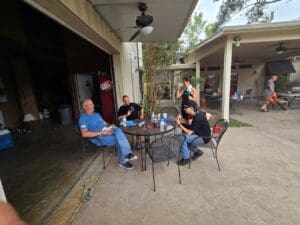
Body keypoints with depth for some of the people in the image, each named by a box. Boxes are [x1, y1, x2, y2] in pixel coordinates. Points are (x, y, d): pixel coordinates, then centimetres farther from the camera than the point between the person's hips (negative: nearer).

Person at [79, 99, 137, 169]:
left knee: (118, 130, -28)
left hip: (106, 133, 6)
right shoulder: (83, 118, -3)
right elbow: (84, 134, -18)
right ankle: (123, 161, -12)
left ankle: (127, 153, -31)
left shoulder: (97, 114, 22)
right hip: (98, 138, -6)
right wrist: (101, 132, -22)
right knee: (119, 139, -26)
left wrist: (110, 128, -2)